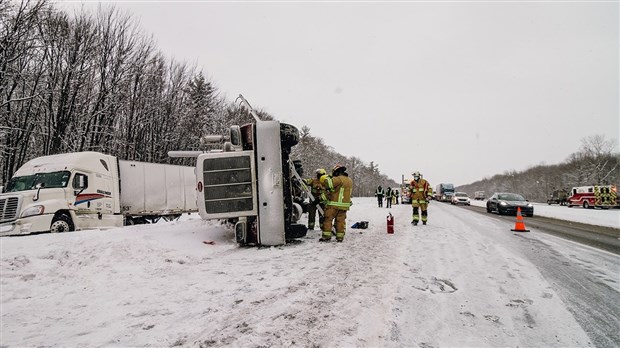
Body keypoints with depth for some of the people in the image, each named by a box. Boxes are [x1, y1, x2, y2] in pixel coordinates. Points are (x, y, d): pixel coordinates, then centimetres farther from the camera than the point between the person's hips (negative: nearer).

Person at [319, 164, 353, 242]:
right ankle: (340, 237, 13)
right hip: (345, 205, 7)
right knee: (341, 221, 12)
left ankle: (326, 236, 2)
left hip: (334, 204, -7)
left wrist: (327, 178, -5)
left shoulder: (338, 179, -15)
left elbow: (328, 183, -24)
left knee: (328, 219, 3)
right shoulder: (350, 180, 12)